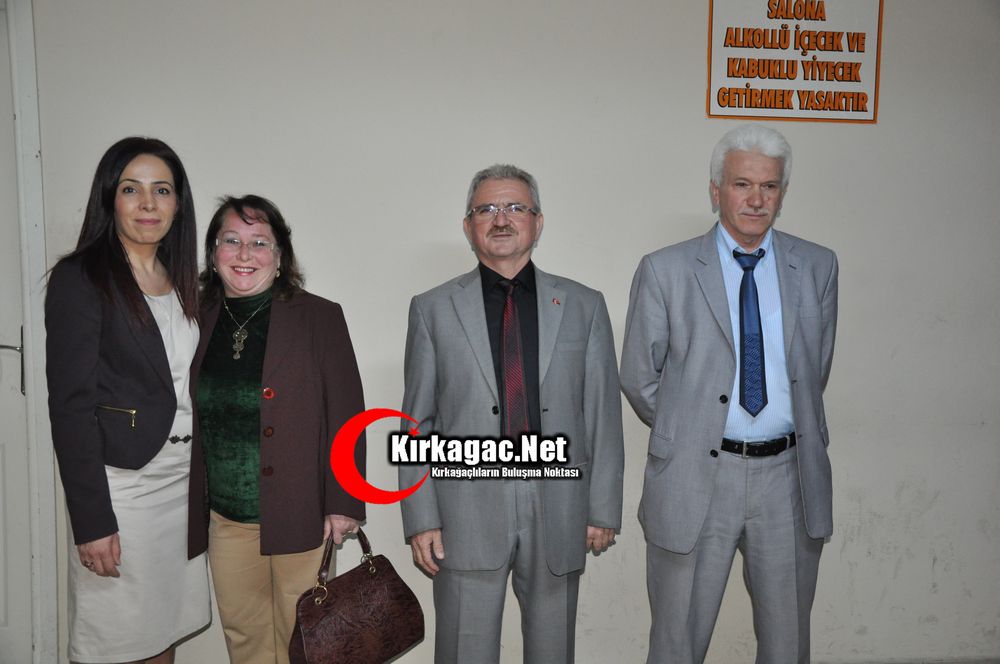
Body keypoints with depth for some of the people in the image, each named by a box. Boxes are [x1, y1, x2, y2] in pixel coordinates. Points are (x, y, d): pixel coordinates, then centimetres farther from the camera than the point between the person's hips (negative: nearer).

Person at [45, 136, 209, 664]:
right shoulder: (80, 280, -9)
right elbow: (71, 406, -13)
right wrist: (91, 521, -16)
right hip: (120, 485, -6)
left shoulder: (181, 282, 10)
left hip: (183, 482, 6)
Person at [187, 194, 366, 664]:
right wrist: (194, 511, 14)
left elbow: (346, 415, -7)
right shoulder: (201, 322, 6)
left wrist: (343, 503, -10)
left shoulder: (319, 317, -5)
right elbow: (196, 422, 13)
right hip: (226, 520, 4)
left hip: (298, 517, -3)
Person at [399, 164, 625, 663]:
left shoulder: (584, 306, 5)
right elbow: (416, 424, 2)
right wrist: (421, 519, -3)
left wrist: (604, 510, 2)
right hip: (466, 516, -1)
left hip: (559, 515, 1)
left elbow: (604, 415, 5)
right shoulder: (433, 309, 3)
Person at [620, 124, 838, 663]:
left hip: (789, 475, 3)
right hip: (696, 478, -2)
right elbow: (638, 379, 1)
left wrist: (788, 431, 10)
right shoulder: (665, 271, -5)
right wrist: (687, 433, 5)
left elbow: (816, 368, 13)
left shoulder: (817, 267, 4)